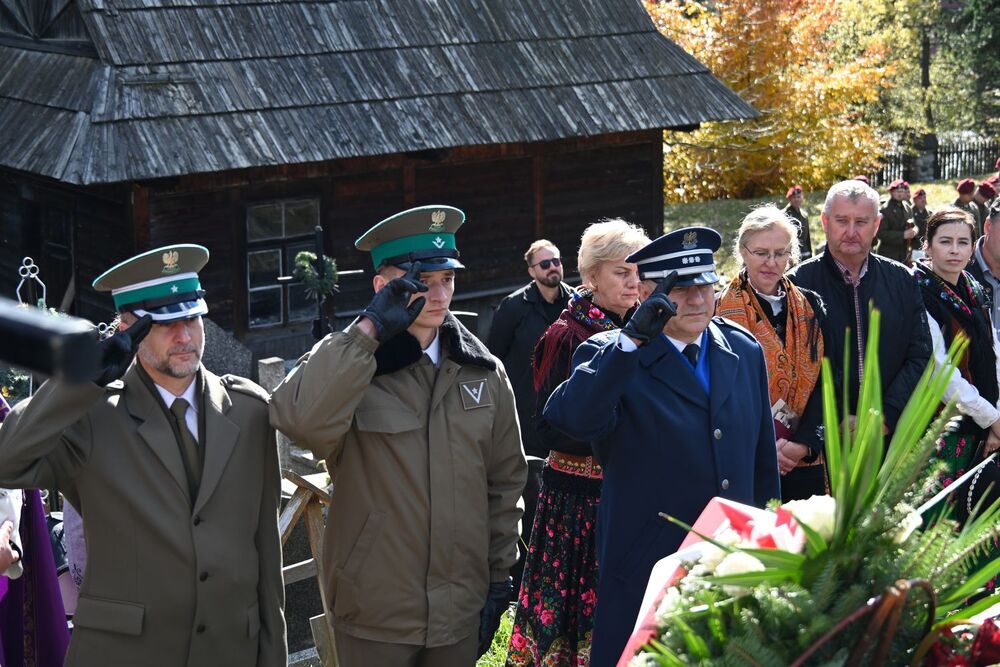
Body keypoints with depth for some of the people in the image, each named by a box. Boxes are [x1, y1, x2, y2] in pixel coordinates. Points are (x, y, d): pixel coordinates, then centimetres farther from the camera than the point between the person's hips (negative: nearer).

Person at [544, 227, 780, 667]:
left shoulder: (745, 351, 7)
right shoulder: (611, 356, -9)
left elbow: (763, 458, 15)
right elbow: (571, 419, -30)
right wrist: (633, 338, -35)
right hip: (645, 570, -4)